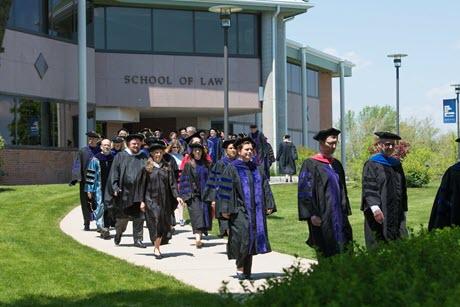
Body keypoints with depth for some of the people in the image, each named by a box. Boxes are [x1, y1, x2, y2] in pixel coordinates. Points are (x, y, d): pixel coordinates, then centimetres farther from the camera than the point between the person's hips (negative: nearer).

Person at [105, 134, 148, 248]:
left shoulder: (143, 158, 9)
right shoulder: (120, 157, 3)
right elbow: (114, 174, 0)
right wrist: (115, 188, -10)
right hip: (124, 192, -2)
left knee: (139, 217, 2)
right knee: (122, 217, 4)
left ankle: (138, 239, 10)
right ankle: (118, 234, 30)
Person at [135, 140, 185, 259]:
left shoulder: (167, 167, 7)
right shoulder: (147, 168, 0)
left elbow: (172, 183, 2)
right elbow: (142, 184, 1)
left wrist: (177, 196, -12)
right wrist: (142, 201, -4)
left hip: (165, 200, 3)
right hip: (151, 199, -3)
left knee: (163, 223, 5)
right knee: (155, 222, -11)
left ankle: (157, 246, 21)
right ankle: (156, 248, -6)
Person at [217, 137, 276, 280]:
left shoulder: (256, 168, 13)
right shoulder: (232, 169, -2)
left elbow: (265, 187, 15)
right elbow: (225, 189, -6)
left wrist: (268, 205, 7)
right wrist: (225, 209, -12)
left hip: (256, 211, 5)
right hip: (240, 211, -5)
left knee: (253, 239, 5)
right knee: (243, 236, -16)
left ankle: (247, 270, 14)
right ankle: (240, 267, -1)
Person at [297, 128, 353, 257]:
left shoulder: (336, 164, 15)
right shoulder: (310, 164, -6)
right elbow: (304, 191, -11)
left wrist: (345, 211, 15)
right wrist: (312, 214, -18)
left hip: (338, 216, 6)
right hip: (322, 217, -6)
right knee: (326, 253, -4)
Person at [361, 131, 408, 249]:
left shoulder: (396, 164, 17)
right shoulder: (372, 164, -3)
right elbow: (368, 188, -13)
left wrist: (404, 211, 18)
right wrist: (375, 208, -26)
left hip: (396, 215, 6)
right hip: (380, 214, -6)